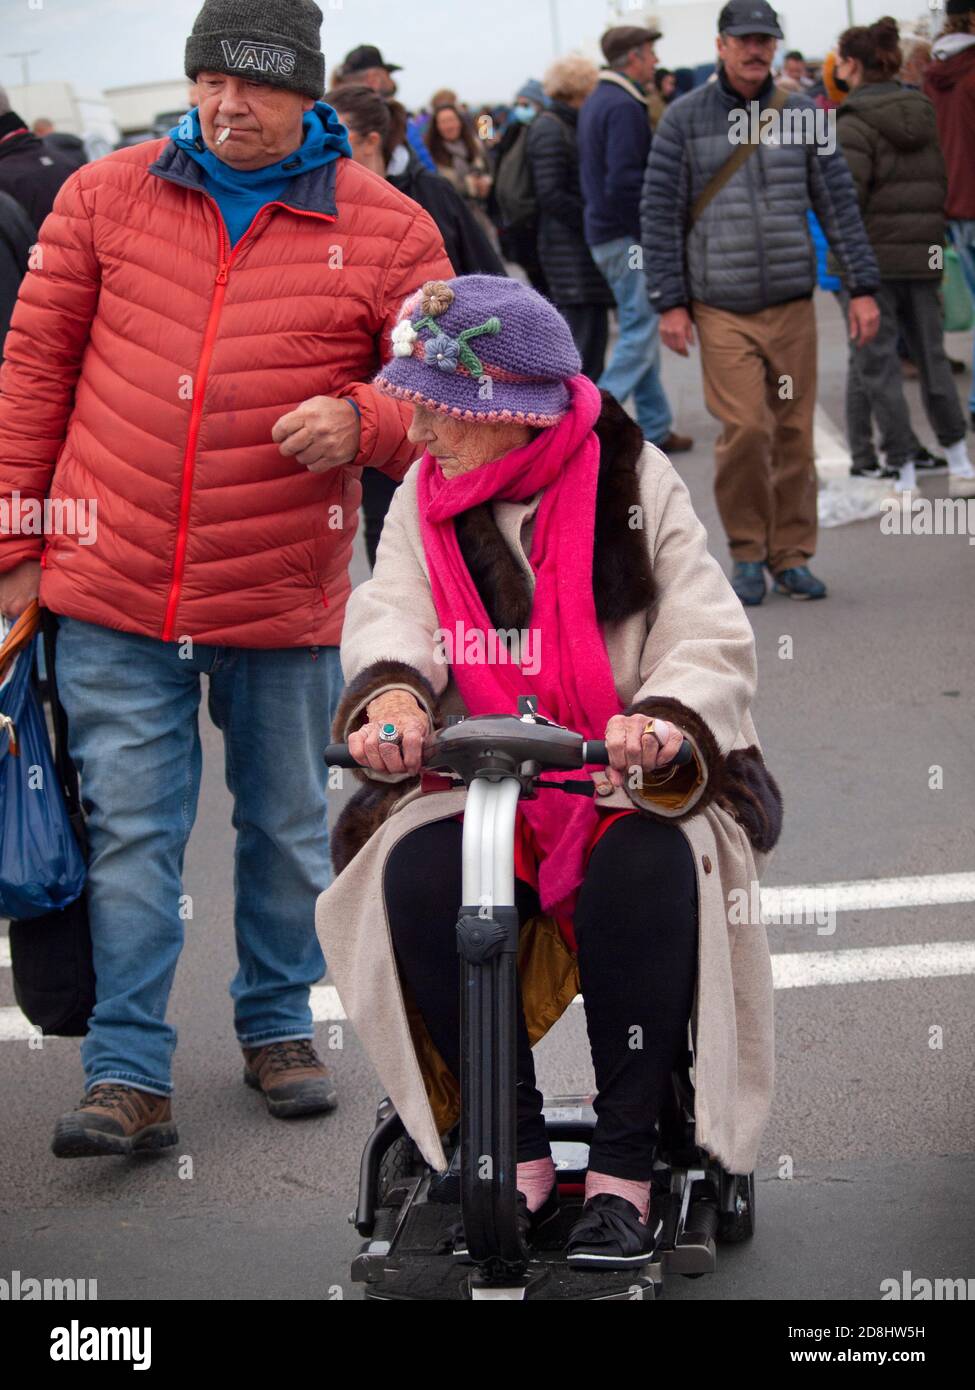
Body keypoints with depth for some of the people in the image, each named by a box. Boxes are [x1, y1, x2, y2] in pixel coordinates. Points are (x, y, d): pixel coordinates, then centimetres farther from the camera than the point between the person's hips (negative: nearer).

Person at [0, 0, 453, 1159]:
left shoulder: (386, 230, -2)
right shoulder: (106, 197, 2)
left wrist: (361, 422, -20)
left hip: (285, 602, 0)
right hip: (112, 592, 0)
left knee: (286, 826, 15)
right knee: (130, 832, 0)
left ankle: (277, 1026, 34)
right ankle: (129, 1079, 5)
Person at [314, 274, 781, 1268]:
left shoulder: (633, 482, -2)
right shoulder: (425, 497, 8)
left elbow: (713, 638, -12)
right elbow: (392, 613, -10)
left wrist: (666, 716, -35)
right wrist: (392, 693, -34)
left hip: (630, 786, -2)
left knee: (648, 869, -35)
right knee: (415, 874, -29)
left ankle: (624, 1167, -21)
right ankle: (519, 1154, -15)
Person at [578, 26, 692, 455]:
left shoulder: (597, 101, 16)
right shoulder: (624, 107, -17)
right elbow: (625, 182, -24)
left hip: (603, 231, 10)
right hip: (628, 238, -10)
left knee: (639, 331, 14)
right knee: (641, 333, -8)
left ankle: (655, 428, 19)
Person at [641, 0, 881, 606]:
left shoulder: (802, 117, 7)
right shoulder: (685, 120, 1)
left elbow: (839, 203, 9)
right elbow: (661, 214, 1)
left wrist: (862, 288, 3)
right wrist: (669, 302, -4)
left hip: (792, 305, 3)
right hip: (720, 307, -2)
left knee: (794, 434, 2)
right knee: (746, 428, -13)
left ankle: (791, 556, 15)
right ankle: (747, 552, 4)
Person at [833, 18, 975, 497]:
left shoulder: (855, 122, -13)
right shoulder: (922, 112, 9)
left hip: (873, 257, -6)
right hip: (923, 255, 6)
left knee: (875, 361, 2)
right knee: (931, 354, 16)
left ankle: (905, 473, 0)